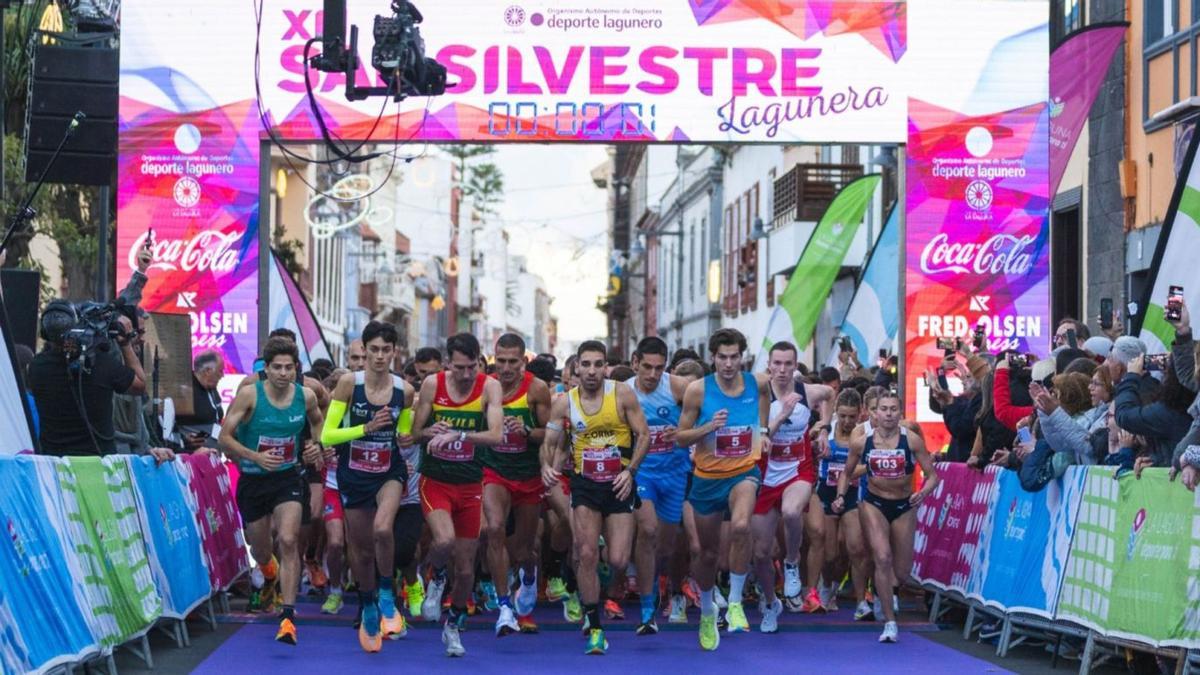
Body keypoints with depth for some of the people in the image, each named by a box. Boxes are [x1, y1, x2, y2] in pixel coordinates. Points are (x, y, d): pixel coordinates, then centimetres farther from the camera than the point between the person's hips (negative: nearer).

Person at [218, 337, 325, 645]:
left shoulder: (306, 397, -5)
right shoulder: (249, 395, -14)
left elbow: (317, 421, 18)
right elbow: (225, 437, -13)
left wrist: (317, 445, -1)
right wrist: (256, 457, -27)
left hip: (288, 478, 0)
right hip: (253, 481, 0)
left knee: (288, 541, -21)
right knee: (261, 551, 14)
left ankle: (288, 617, -21)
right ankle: (266, 573, 54)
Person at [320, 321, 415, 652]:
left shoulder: (404, 390, -4)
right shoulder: (349, 383, -11)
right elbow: (327, 436, -12)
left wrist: (406, 439, -6)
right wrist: (366, 428, -22)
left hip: (390, 472, 0)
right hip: (354, 476, 0)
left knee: (382, 529, -28)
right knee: (361, 548, 9)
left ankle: (387, 598, -7)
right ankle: (368, 609, 35)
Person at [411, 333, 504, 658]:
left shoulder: (489, 387, -8)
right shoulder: (432, 384, -6)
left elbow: (496, 434, -20)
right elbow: (416, 431, 4)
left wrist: (456, 435, -33)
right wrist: (431, 431, -19)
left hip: (470, 485, 1)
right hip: (435, 481, -1)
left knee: (466, 568, 7)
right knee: (445, 540, -30)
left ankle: (454, 625, 32)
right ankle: (436, 578, 6)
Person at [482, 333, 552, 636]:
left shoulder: (537, 389, -9)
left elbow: (550, 433, -5)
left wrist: (526, 431, -23)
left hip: (528, 475, 0)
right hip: (494, 472, 0)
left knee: (523, 548, 12)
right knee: (495, 529, -27)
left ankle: (529, 576, 51)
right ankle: (504, 607, -21)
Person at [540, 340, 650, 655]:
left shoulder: (622, 393, -9)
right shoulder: (564, 402, -4)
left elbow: (644, 434, -4)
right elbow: (549, 442, 2)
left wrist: (630, 470, -16)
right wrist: (547, 465, -19)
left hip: (619, 483, -1)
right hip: (585, 484, 1)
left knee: (618, 561, -6)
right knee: (587, 555, -9)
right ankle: (594, 628, 3)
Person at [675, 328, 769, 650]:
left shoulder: (758, 383, -6)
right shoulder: (698, 390, -11)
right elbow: (680, 437, -4)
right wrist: (708, 427, -21)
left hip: (744, 471, -1)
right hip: (707, 477, 1)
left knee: (740, 526, -32)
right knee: (708, 552, 13)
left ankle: (735, 602, -16)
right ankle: (707, 610, 40)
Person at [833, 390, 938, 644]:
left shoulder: (912, 440, -14)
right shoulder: (861, 443, -9)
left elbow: (932, 476, -11)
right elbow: (847, 473, 8)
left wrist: (923, 492, -30)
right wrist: (841, 496, -7)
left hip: (905, 507, 1)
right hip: (873, 504, -1)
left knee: (902, 572, 8)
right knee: (883, 557, -21)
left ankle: (886, 594, 46)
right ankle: (890, 623, -14)